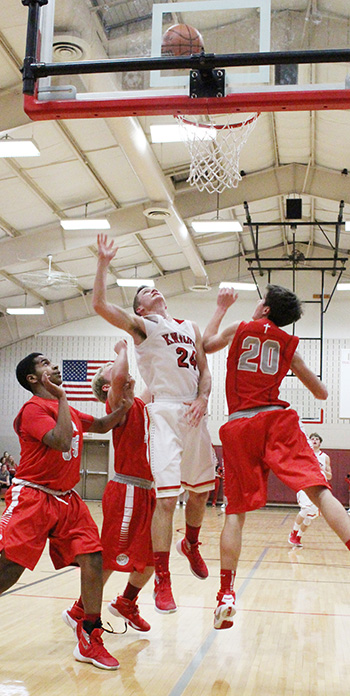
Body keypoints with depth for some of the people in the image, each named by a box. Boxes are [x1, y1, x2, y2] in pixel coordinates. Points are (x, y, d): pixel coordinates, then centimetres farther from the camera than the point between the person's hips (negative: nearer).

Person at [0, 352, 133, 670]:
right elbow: (61, 441, -24)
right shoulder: (34, 408, -10)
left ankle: (90, 641, 6)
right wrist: (62, 396, -17)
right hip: (32, 497, -7)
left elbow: (102, 425, 28)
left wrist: (124, 406, 9)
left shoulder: (67, 410, 17)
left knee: (93, 560, -4)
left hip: (67, 499, 7)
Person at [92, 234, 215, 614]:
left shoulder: (190, 326, 22)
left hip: (194, 413, 5)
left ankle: (191, 544, 43)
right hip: (164, 412, -5)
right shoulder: (141, 325, 7)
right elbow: (99, 304, -8)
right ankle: (162, 582, -2)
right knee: (166, 498, -10)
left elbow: (204, 370, 17)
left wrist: (202, 399, -1)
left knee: (201, 490, 15)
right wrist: (103, 262, -8)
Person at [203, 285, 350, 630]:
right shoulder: (288, 344, 15)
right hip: (277, 420, 0)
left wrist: (222, 307, 40)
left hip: (239, 427, 1)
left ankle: (226, 595, 0)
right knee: (318, 490, -13)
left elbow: (206, 344, 32)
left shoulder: (240, 329, 14)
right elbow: (321, 393, 18)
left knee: (235, 512, 6)